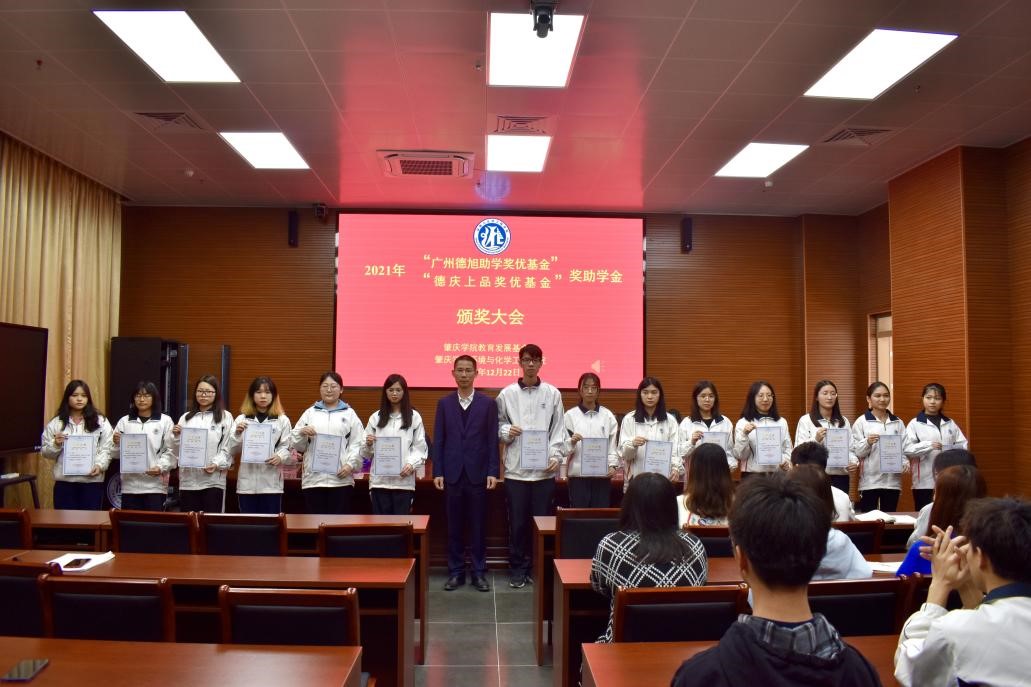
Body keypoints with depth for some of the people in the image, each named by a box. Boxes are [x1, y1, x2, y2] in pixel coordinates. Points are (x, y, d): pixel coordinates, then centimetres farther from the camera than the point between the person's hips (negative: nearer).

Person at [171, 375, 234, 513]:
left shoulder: (225, 417, 3)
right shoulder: (186, 418, 15)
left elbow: (228, 448, -3)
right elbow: (178, 451, 16)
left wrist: (216, 464, -18)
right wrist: (176, 436, -2)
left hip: (213, 480, -3)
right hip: (188, 480, 4)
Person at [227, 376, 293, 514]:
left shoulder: (282, 420, 6)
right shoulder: (242, 419, 9)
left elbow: (288, 447, 1)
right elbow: (232, 450, 7)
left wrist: (280, 457, -19)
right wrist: (237, 434, -10)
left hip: (271, 482, -1)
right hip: (247, 482, 1)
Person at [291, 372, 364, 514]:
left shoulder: (349, 414, 9)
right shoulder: (310, 413, 13)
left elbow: (358, 444, 2)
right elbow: (295, 444, 12)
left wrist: (351, 464, -12)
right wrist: (302, 433, -9)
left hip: (341, 478, -1)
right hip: (313, 478, 1)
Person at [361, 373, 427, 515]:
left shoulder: (414, 417, 5)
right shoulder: (376, 417, 9)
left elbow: (420, 447, 3)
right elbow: (366, 453, 10)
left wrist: (412, 464, -14)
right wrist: (368, 444, -12)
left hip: (404, 480, -1)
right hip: (379, 480, 1)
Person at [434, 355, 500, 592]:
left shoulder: (487, 403, 2)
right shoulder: (444, 403, 6)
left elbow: (492, 440, 0)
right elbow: (438, 440, 4)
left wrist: (493, 472, -7)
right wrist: (437, 472, -3)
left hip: (478, 473, -1)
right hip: (452, 474, 1)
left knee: (478, 526, 6)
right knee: (454, 526, 7)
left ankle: (479, 572, 16)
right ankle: (456, 572, 18)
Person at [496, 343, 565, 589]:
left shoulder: (552, 393, 5)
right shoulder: (507, 393, 3)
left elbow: (558, 428, 4)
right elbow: (498, 424, 8)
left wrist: (556, 456, -7)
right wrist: (507, 431, -12)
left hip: (544, 469, 1)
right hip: (516, 468, 0)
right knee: (517, 522, 5)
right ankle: (518, 569, 18)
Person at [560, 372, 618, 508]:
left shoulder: (608, 415, 5)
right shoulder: (570, 415, -1)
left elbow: (613, 445, 5)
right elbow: (562, 448, -3)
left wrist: (612, 465, -9)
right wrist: (571, 442, -22)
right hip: (578, 476, -1)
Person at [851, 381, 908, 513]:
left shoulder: (898, 423, 10)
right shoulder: (861, 422, -2)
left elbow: (905, 448, 8)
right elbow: (856, 452, -5)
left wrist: (905, 463, -10)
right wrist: (867, 443, -23)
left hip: (892, 480, 3)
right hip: (869, 481, -3)